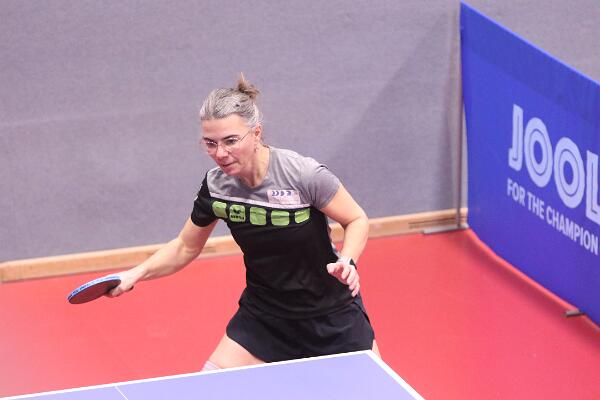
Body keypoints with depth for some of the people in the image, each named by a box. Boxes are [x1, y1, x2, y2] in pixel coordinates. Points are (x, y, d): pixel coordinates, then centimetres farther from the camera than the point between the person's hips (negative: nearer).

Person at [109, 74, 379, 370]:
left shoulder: (305, 175, -25)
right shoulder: (215, 186, -12)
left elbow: (357, 220, -10)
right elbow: (185, 247, 4)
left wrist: (347, 262, -29)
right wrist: (138, 273, -10)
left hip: (331, 313, -2)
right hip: (264, 316, 3)